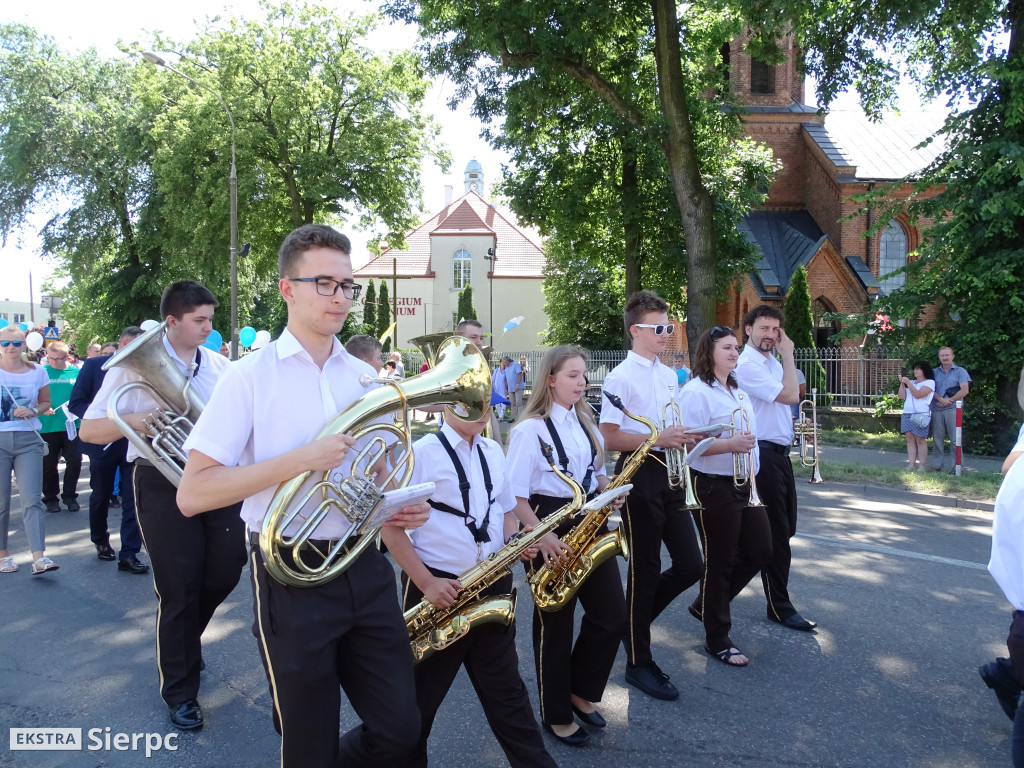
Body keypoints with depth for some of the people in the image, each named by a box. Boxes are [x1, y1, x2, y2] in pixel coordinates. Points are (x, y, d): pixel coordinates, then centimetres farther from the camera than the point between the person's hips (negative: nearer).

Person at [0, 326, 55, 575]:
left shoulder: (37, 372, 6)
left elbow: (45, 402, 15)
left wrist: (32, 411, -5)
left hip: (28, 440, 1)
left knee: (32, 500, -7)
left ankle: (39, 557, -13)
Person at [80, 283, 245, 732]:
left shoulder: (217, 365, 7)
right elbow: (89, 430, -7)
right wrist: (132, 421, -26)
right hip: (163, 481, -4)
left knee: (225, 572, 9)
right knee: (179, 588, 1)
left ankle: (183, 640, 41)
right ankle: (179, 690, 20)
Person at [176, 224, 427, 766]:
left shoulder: (366, 378, 8)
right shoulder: (249, 376, -8)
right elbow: (192, 495, -13)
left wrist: (400, 507, -2)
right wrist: (299, 460, -22)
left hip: (364, 568, 5)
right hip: (291, 577, -4)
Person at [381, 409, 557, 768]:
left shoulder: (493, 452, 7)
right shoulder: (420, 453, -13)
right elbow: (391, 527, -13)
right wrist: (425, 582, -19)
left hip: (492, 586, 5)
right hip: (438, 590, -5)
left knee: (505, 688, 17)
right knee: (419, 696, 12)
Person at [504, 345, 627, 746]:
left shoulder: (585, 422, 9)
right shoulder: (530, 428, -13)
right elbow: (514, 495, -15)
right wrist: (541, 534, -24)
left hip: (589, 521, 7)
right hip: (550, 526, -7)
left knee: (613, 614, 6)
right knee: (555, 622, 6)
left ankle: (581, 691, 29)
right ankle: (556, 714, 25)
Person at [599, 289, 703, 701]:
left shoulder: (669, 375, 14)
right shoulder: (621, 377, -11)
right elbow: (609, 438, -15)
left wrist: (683, 437, 2)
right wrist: (657, 439, -24)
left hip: (669, 474, 8)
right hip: (639, 476, -7)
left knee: (691, 565, 8)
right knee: (644, 571, 3)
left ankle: (635, 616, 32)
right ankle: (638, 663, 21)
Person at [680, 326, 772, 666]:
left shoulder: (739, 391, 13)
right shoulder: (697, 392, -15)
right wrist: (730, 444, -30)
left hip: (744, 484, 9)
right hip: (713, 487, -9)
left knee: (759, 552, 13)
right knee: (719, 561, 2)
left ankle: (706, 604, 32)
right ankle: (717, 639, 19)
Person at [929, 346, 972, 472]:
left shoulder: (960, 372, 8)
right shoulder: (934, 372, 16)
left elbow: (964, 390, -3)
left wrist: (949, 401, -8)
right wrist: (941, 399, -12)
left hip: (953, 409, -3)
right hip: (937, 410, 3)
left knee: (955, 439, -5)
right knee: (937, 439, 5)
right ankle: (936, 465, 10)